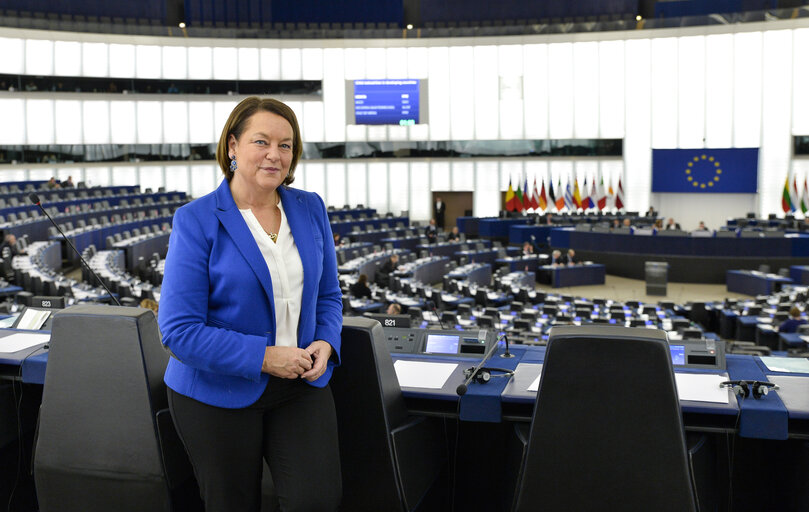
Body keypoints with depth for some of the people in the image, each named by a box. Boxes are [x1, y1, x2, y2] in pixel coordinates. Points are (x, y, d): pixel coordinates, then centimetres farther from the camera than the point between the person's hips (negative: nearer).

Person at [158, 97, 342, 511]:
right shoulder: (196, 221, -12)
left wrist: (325, 343, -8)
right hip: (218, 392, -3)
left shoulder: (310, 208, 3)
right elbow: (178, 330, -16)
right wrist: (263, 356, -21)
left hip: (299, 384, 3)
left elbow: (328, 295, 12)